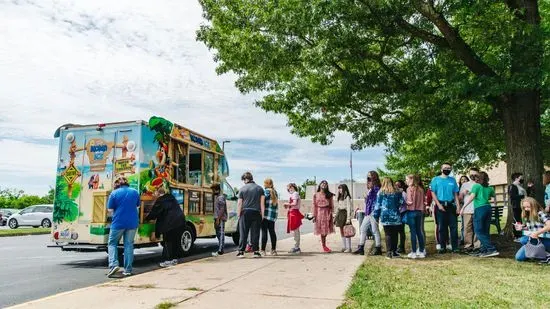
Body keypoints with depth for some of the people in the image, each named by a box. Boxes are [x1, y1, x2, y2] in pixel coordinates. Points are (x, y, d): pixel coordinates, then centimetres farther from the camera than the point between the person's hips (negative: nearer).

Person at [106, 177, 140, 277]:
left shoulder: (114, 193, -4)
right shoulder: (135, 192, 5)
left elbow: (110, 210, -3)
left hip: (118, 223, -3)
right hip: (132, 223, 3)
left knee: (112, 243, 12)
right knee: (129, 244, 9)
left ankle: (114, 264, -6)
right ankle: (128, 270, 9)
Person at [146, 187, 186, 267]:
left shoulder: (160, 201, -4)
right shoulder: (171, 198, 19)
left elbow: (154, 213, 1)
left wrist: (146, 219, 18)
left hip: (171, 223, -8)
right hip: (181, 221, 8)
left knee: (168, 241, 3)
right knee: (176, 240, 16)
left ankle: (168, 260, 4)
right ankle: (174, 258, 24)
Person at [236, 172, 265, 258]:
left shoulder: (242, 189, 2)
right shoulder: (259, 188, 6)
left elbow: (239, 203, 1)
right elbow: (262, 203, 3)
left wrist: (239, 214, 8)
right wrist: (262, 214, 7)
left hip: (245, 212, -1)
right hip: (256, 212, 1)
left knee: (244, 233, 3)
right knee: (255, 233, 5)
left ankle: (241, 251, 2)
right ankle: (256, 251, 5)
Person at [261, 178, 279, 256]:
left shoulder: (266, 191, -7)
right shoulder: (275, 192, 14)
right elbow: (276, 203, 15)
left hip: (265, 214, -7)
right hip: (273, 215, 7)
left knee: (264, 232, -4)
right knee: (272, 231, 11)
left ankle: (263, 250, -3)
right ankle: (273, 250, 13)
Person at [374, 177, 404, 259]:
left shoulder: (381, 193, 0)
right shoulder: (397, 192, 6)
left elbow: (378, 205, 2)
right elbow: (401, 203, 8)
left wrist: (376, 216, 8)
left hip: (385, 217, -2)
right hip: (395, 216, 2)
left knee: (388, 235, 2)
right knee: (395, 234, 9)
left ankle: (389, 252, -2)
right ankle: (394, 252, 14)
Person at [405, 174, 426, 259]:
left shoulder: (409, 189, -10)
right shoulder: (421, 189, 6)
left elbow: (410, 201, -16)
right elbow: (423, 201, 8)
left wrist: (405, 202, 2)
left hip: (411, 211, -5)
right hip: (420, 211, 5)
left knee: (413, 232, -1)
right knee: (419, 232, 12)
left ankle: (414, 252, 2)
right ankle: (421, 251, 16)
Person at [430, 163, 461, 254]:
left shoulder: (453, 180, 12)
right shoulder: (436, 179, 4)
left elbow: (456, 194, 11)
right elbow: (433, 193, -1)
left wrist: (458, 206, 1)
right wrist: (439, 205, -10)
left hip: (451, 205, 2)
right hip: (441, 205, -2)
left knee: (453, 227, -1)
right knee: (441, 227, 3)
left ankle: (455, 247, 4)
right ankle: (442, 247, 9)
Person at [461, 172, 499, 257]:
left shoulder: (476, 186, -1)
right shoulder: (490, 188, 16)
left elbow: (471, 197, -13)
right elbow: (494, 197, 34)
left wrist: (463, 207, -12)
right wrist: (494, 202, 56)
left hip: (479, 209, -7)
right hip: (488, 208, 7)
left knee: (479, 231, -4)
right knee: (485, 231, 11)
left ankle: (492, 249, -12)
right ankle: (484, 251, 12)